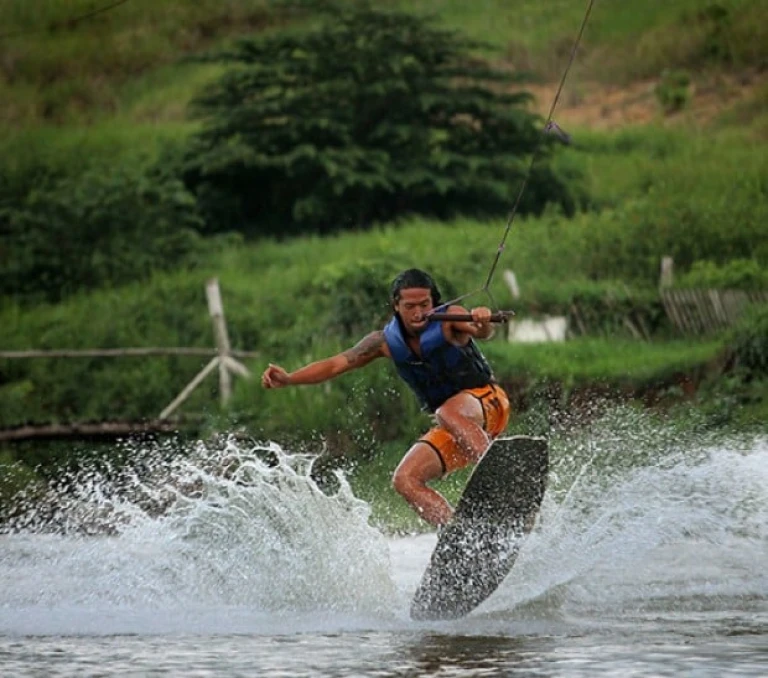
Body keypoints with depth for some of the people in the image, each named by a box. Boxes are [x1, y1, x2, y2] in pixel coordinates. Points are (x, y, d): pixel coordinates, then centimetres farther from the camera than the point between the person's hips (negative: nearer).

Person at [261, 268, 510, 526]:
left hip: (486, 401, -6)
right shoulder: (386, 341, -2)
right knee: (405, 481, -9)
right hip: (451, 427, 6)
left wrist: (483, 322, -58)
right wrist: (288, 379, -17)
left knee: (447, 413, -38)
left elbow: (482, 332, -33)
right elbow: (335, 364, -4)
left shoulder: (449, 319, -14)